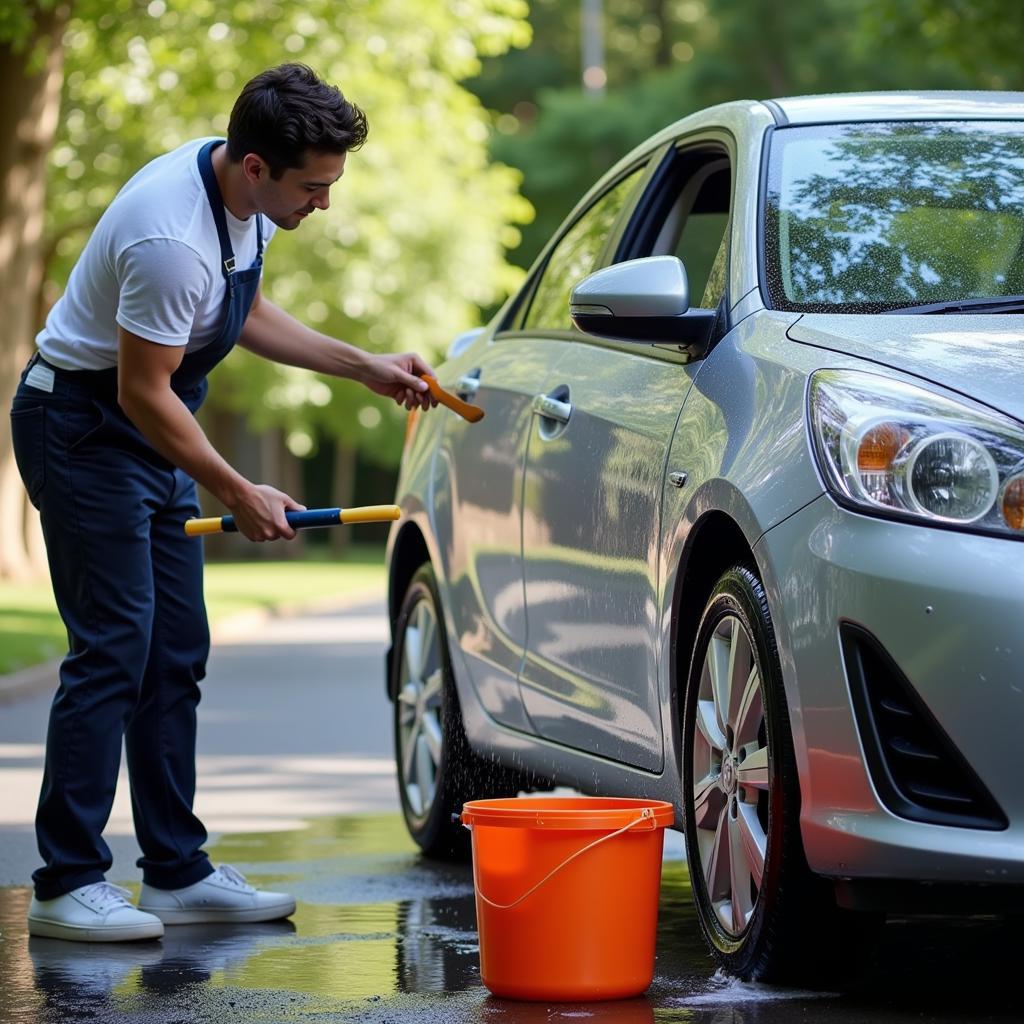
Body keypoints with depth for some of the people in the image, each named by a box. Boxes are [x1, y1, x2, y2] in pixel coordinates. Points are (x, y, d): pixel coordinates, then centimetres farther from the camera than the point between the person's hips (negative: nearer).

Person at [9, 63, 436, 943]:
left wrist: (366, 367, 10)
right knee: (112, 653, -11)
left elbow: (244, 312, 16)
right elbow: (143, 391, -24)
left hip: (153, 437, 10)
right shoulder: (173, 239, -31)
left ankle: (178, 873, 13)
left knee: (176, 656, 9)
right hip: (85, 430, -10)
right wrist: (238, 495, -17)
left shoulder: (248, 197, -2)